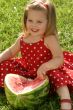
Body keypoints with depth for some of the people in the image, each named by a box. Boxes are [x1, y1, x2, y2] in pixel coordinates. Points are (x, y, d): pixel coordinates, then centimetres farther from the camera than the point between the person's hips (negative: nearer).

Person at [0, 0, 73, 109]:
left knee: (58, 76, -35)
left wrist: (45, 66, -48)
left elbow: (60, 59, -31)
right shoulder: (22, 39, -5)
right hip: (27, 70, 5)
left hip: (46, 72, -5)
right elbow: (10, 52, 12)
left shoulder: (50, 39, -21)